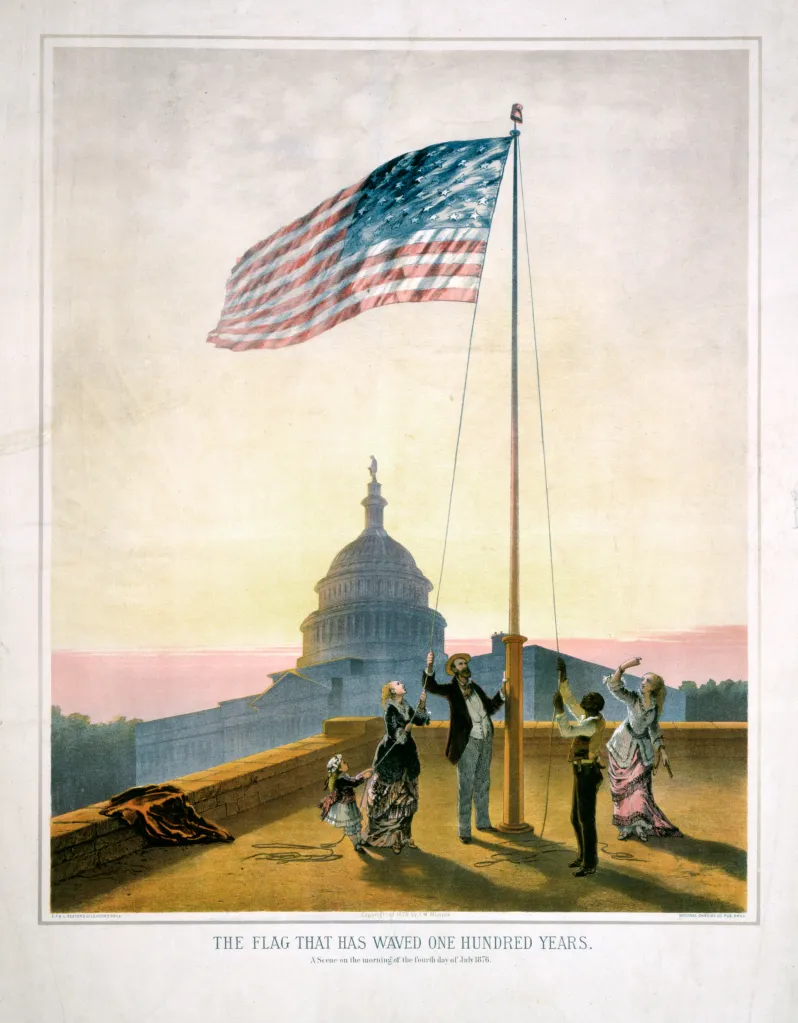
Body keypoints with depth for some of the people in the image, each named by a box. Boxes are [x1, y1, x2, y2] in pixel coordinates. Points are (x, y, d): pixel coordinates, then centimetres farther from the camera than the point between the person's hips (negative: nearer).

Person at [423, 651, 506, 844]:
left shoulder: (475, 687, 14)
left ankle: (483, 822, 31)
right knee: (466, 787, -4)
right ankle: (464, 831, 2)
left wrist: (502, 692, 8)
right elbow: (429, 686, -24)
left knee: (483, 783, 17)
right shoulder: (451, 689, -5)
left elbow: (490, 707, 22)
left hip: (485, 740, 6)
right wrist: (429, 666, -42)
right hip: (468, 742, -6)